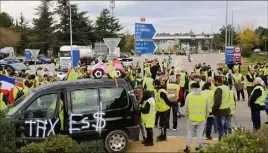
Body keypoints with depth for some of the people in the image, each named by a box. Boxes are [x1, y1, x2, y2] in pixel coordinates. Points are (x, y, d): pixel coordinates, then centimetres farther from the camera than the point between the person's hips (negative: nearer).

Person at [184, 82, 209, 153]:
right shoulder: (204, 96, -1)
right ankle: (197, 147, 15)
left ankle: (188, 147, 15)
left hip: (191, 118, 0)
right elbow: (207, 108, 3)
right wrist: (206, 116, 15)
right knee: (199, 134, 10)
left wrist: (187, 115, 12)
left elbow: (186, 107, -1)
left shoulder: (189, 95, -4)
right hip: (202, 118, 0)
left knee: (190, 133, 12)